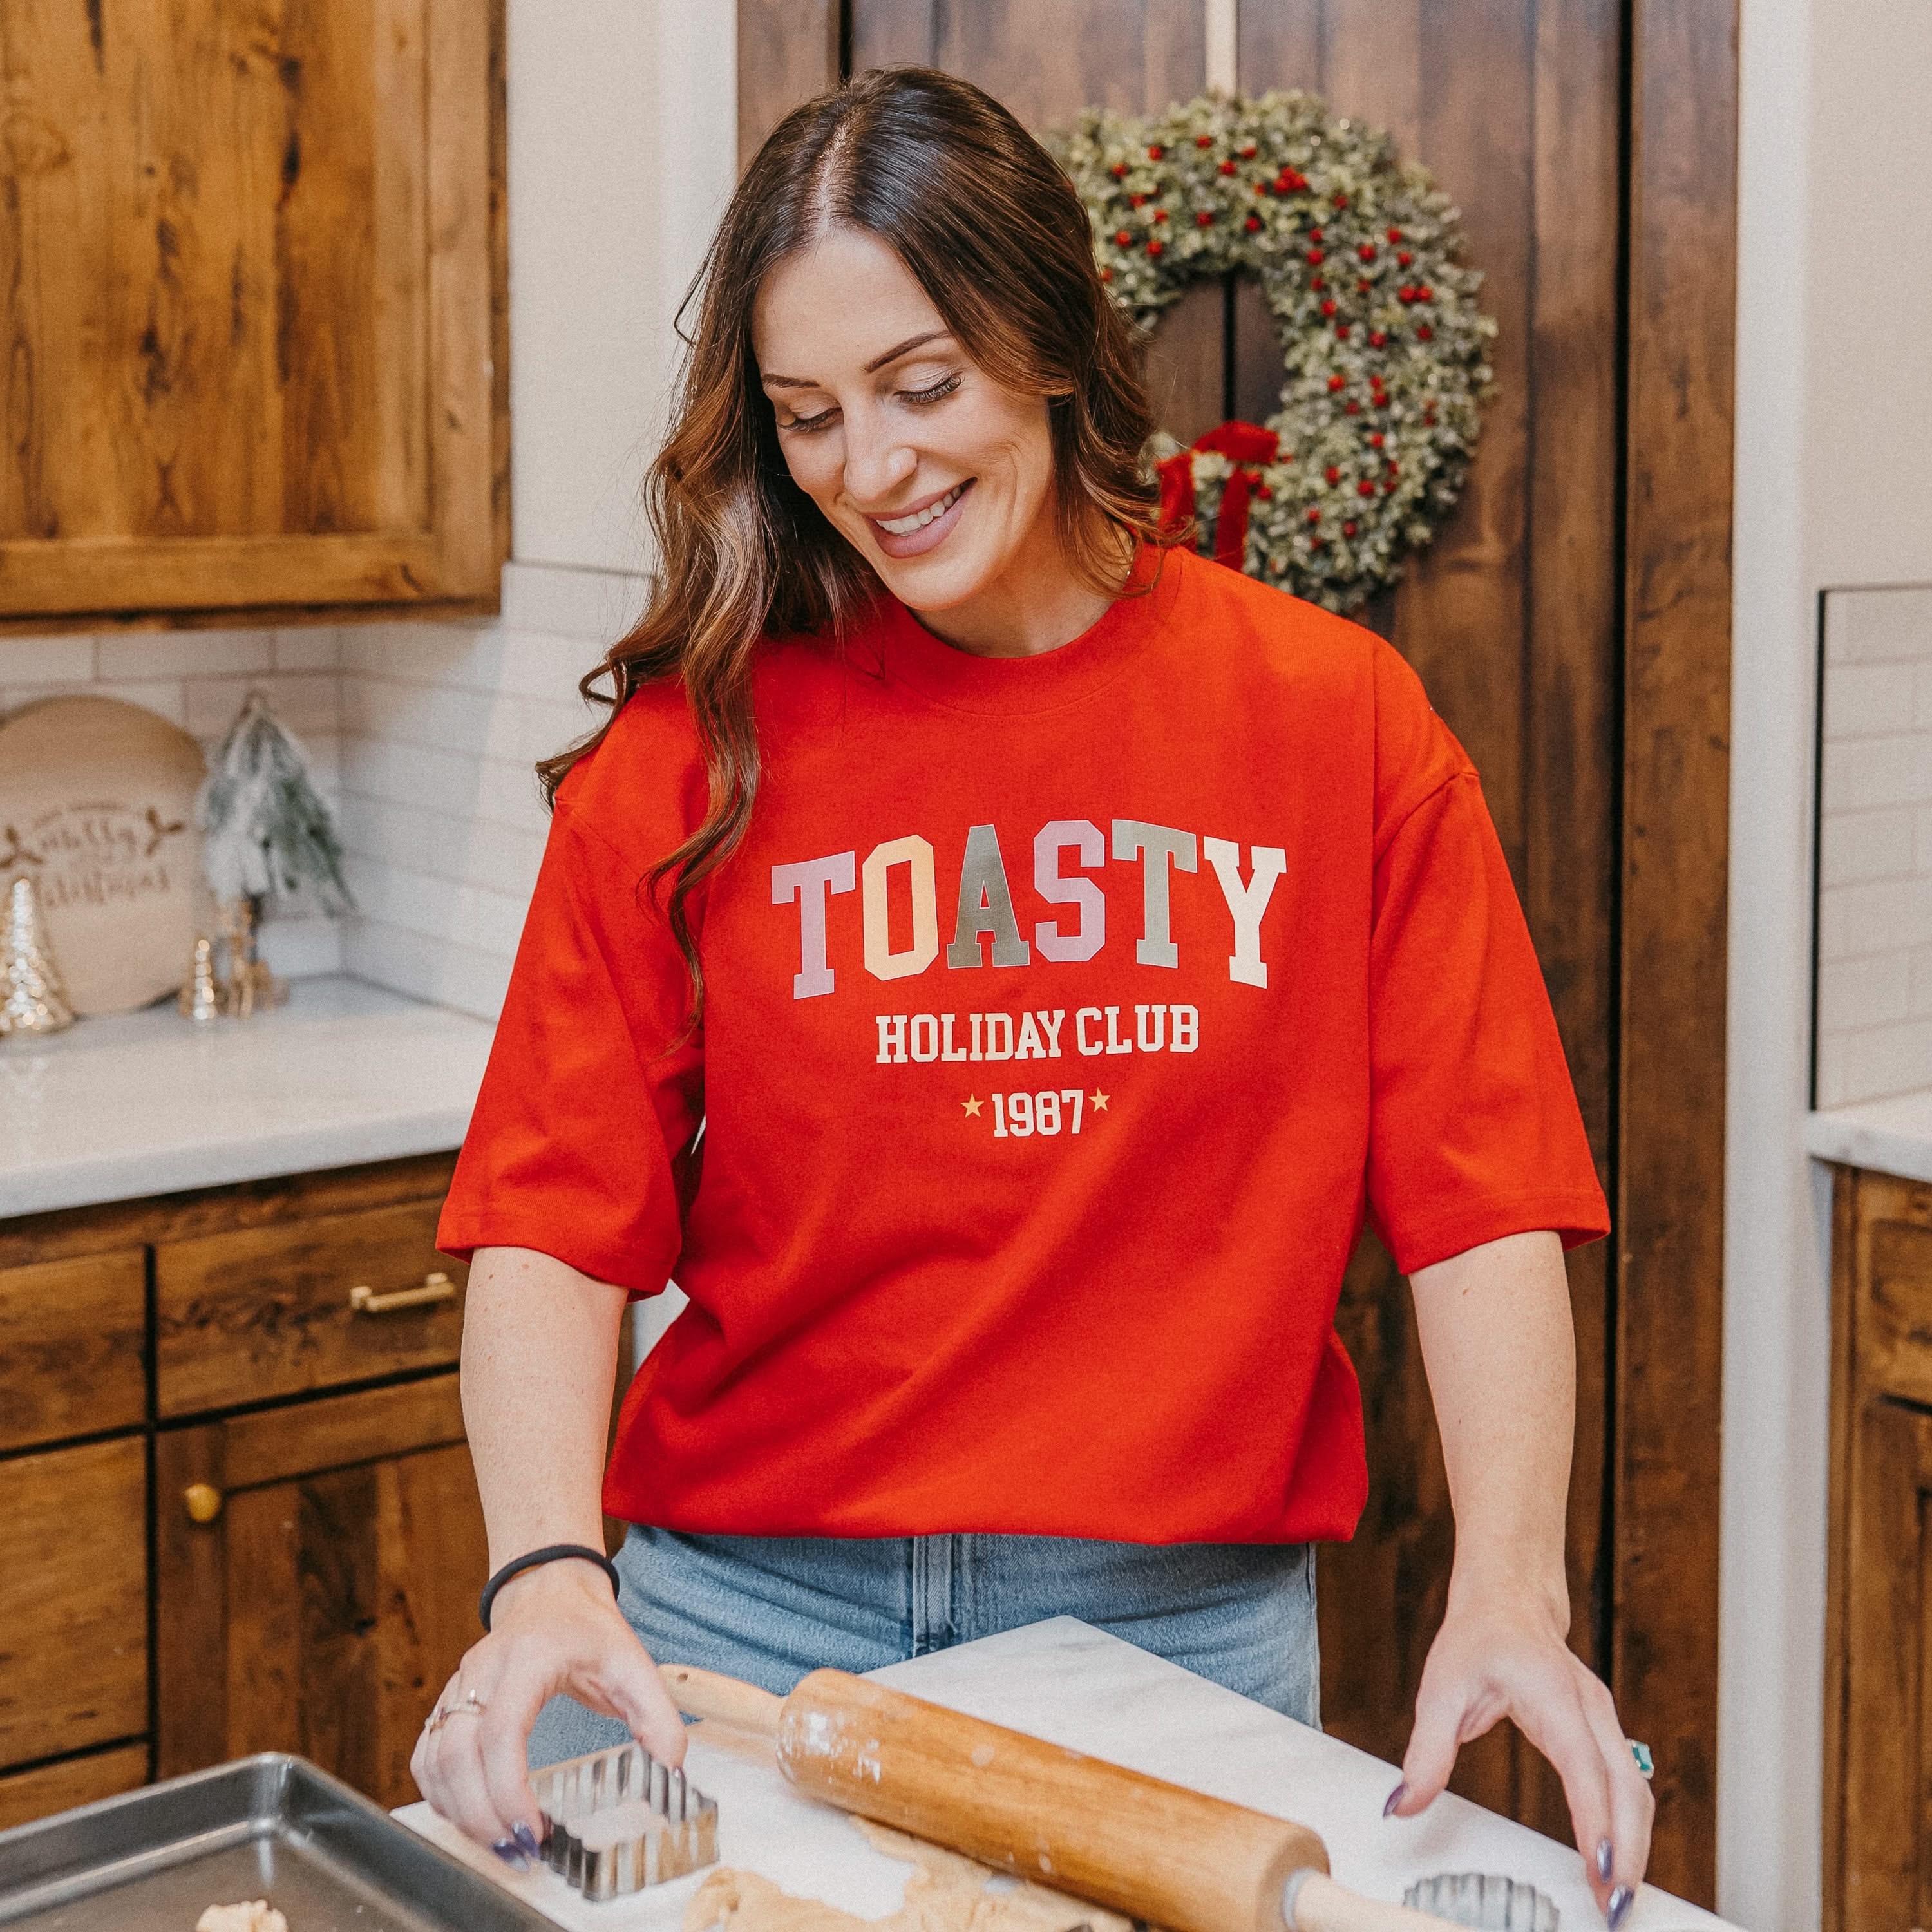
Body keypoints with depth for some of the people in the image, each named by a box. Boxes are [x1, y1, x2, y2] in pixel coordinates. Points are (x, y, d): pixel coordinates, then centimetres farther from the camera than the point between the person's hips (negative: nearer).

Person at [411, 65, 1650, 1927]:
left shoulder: (1331, 716, -1)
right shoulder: (694, 751, -3)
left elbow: (1481, 1201, -3)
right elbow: (555, 1225, -6)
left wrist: (1508, 1592, -17)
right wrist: (549, 1573, -22)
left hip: (1182, 1623, 1)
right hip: (751, 1615, 0)